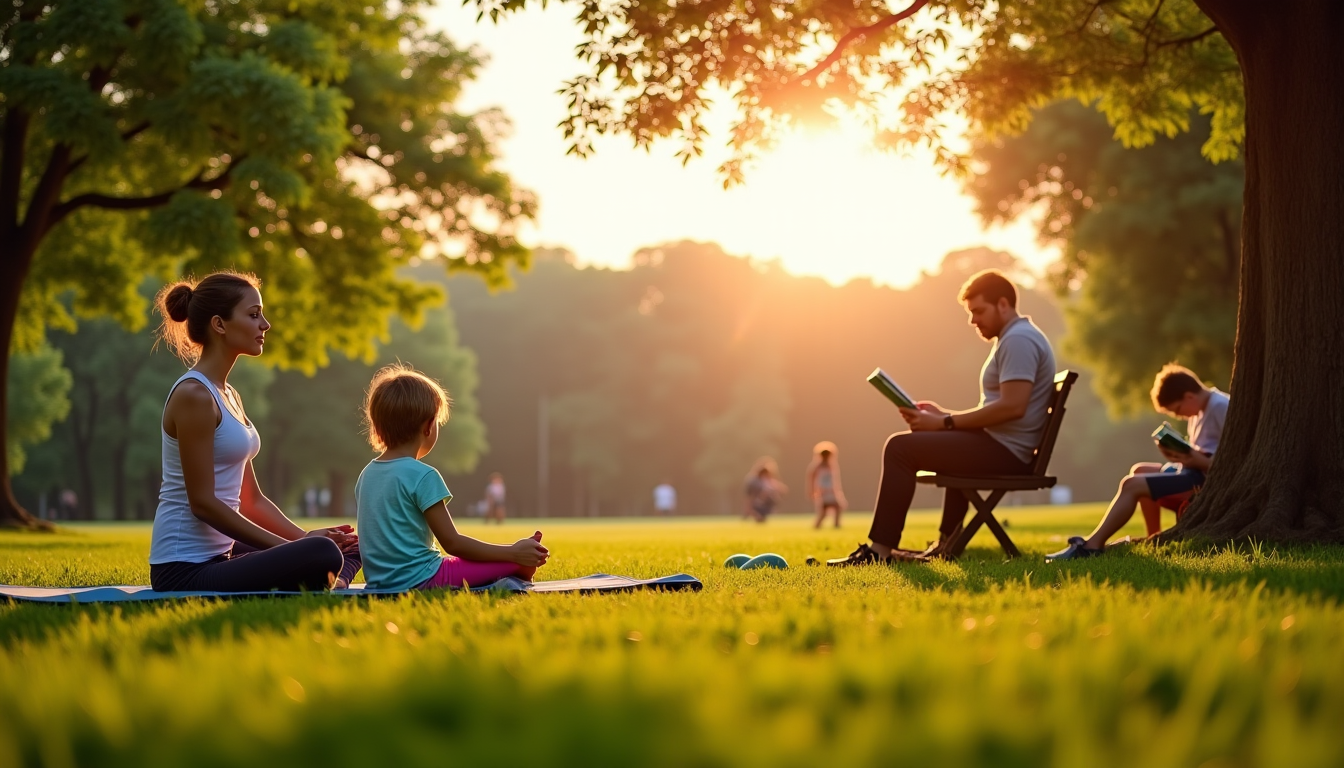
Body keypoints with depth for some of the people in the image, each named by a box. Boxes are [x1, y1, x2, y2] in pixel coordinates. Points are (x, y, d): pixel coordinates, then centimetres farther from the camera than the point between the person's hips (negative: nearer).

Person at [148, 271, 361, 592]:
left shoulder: (229, 396, 16)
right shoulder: (193, 395, -14)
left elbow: (251, 499, 17)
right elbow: (203, 503, -18)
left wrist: (304, 538, 1)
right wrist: (291, 545, -17)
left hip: (221, 555, 10)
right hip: (185, 569, -10)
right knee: (324, 555, -28)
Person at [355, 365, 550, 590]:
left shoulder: (366, 475, 10)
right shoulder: (422, 476, -15)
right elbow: (452, 543, -15)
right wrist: (513, 553, -10)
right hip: (419, 579, -9)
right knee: (517, 561, -2)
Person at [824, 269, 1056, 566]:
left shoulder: (1018, 340, -15)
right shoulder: (1018, 337, 19)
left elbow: (1012, 406, -26)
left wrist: (944, 423, -20)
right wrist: (945, 414, 11)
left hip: (1004, 451, -11)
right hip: (1006, 447, 11)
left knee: (900, 447, -12)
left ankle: (880, 549, -13)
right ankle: (949, 541, 32)